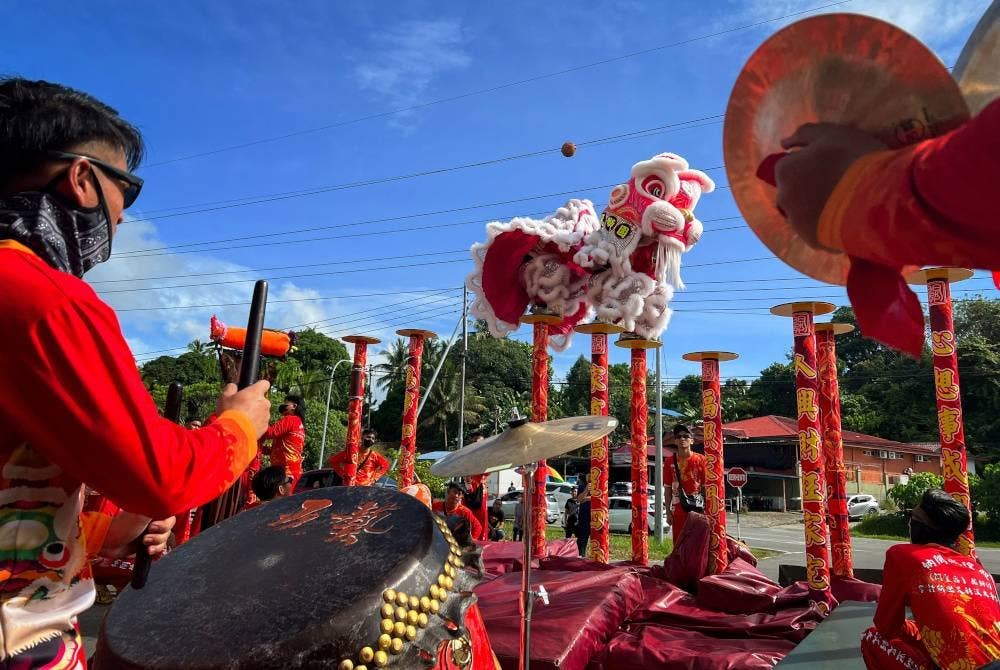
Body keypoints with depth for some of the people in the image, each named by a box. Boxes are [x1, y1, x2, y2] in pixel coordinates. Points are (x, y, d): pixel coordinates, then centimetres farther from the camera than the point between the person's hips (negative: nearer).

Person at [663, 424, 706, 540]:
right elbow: (668, 488, 6)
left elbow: (705, 487, 2)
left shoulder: (700, 459, -2)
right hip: (678, 510, 1)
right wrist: (668, 512, 3)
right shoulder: (669, 461, 2)